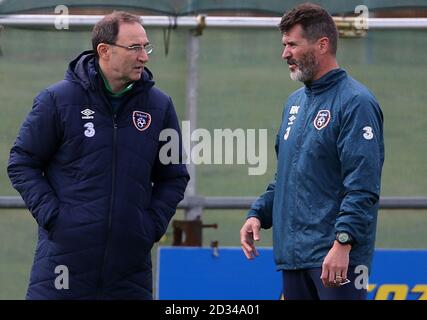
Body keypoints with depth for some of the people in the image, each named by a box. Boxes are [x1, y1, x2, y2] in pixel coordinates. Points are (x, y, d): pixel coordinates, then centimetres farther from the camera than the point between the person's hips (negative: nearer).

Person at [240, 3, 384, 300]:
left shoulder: (355, 103, -10)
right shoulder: (295, 102, 18)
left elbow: (363, 187, -18)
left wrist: (343, 242, -26)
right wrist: (258, 214, 11)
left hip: (334, 257, -9)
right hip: (292, 254, 9)